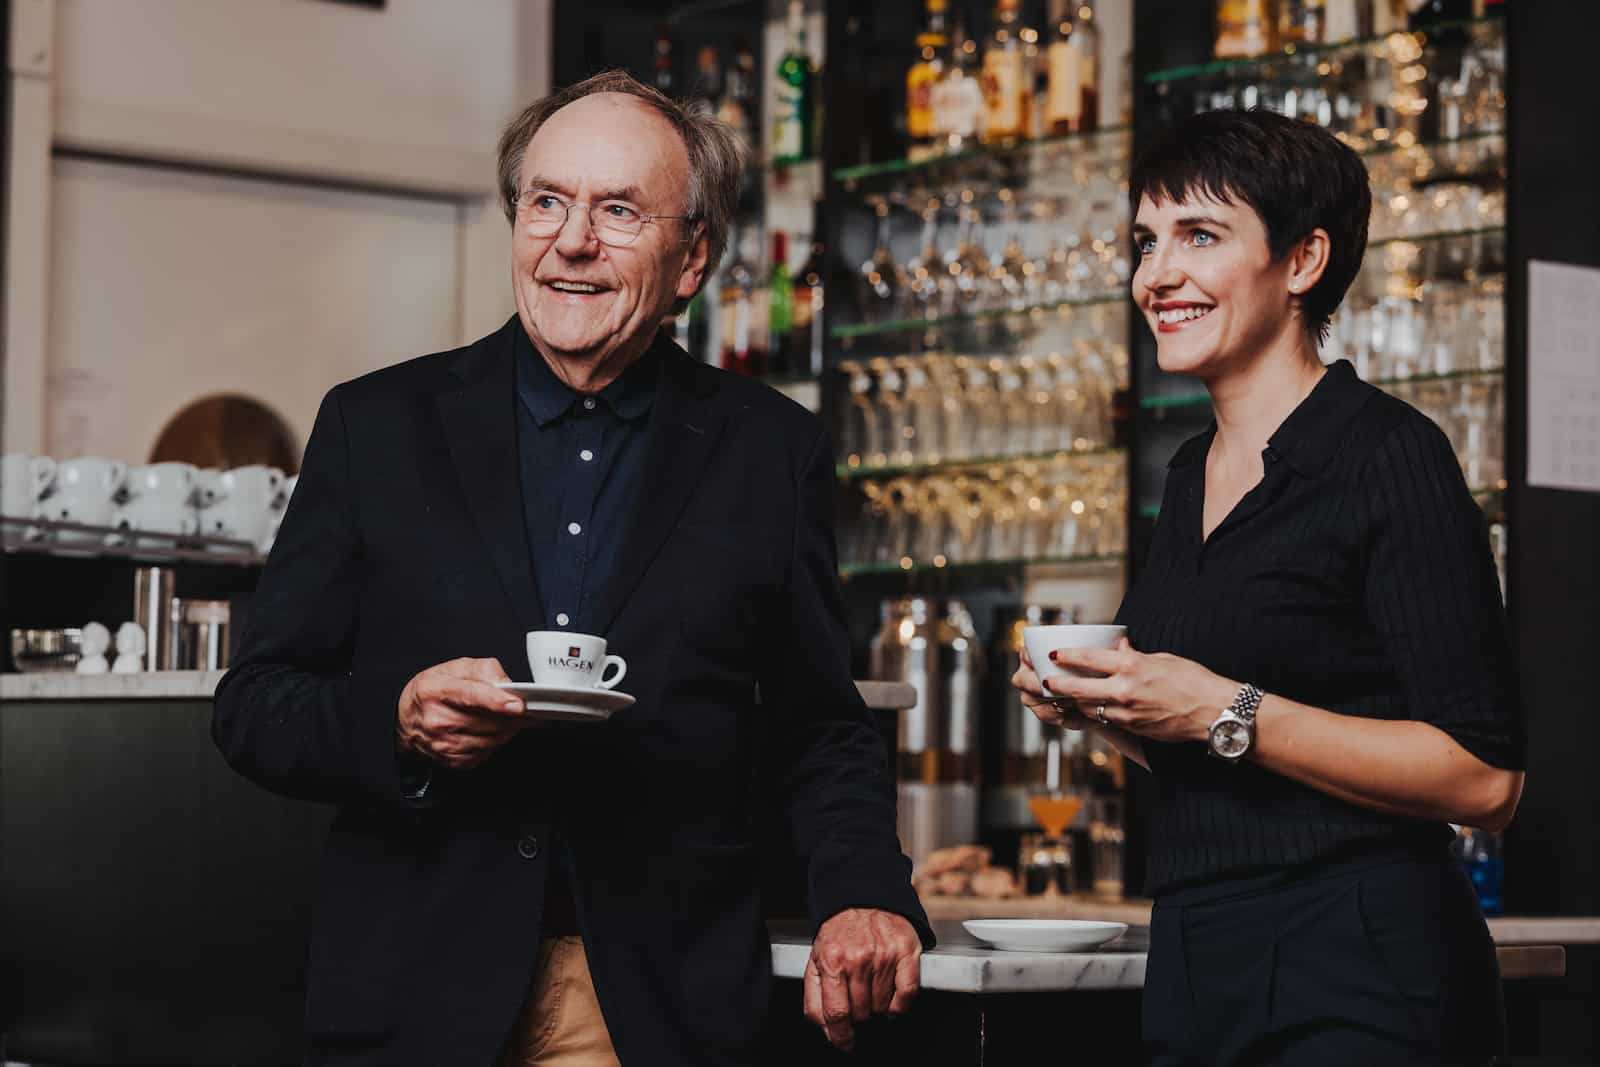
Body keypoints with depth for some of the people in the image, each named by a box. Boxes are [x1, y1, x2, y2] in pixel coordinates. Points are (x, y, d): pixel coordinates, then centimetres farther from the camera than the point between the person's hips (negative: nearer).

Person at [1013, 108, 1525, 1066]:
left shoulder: (1389, 457, -10)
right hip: (1199, 971, 7)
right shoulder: (1194, 476, 13)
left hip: (1355, 984, -7)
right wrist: (1110, 711, 2)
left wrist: (1225, 713, -19)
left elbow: (1483, 779, -17)